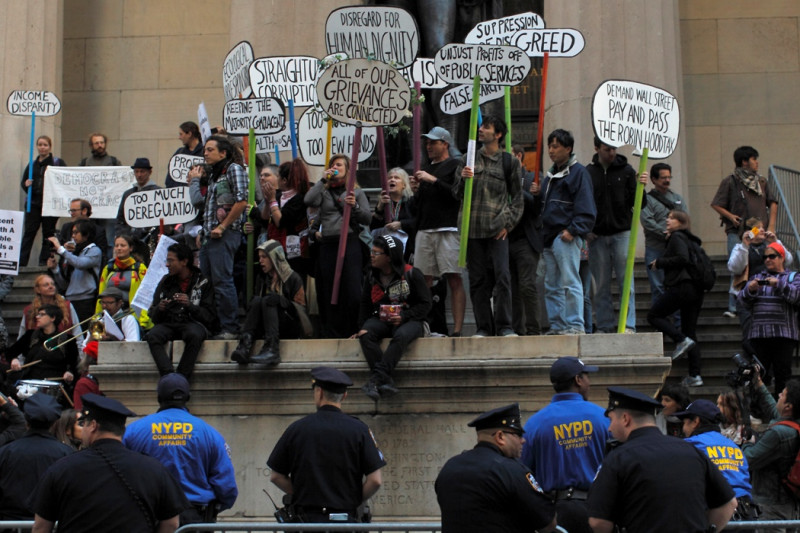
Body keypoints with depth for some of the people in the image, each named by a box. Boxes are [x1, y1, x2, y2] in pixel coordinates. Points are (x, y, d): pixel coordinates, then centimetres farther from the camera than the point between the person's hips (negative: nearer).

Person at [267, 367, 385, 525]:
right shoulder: (358, 429, -1)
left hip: (306, 518, 1)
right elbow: (375, 480, -5)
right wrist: (354, 502, 10)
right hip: (346, 519, -1)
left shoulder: (296, 428, 3)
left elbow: (276, 476, 8)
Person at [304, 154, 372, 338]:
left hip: (350, 242, -2)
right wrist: (323, 180, 1)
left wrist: (355, 206, -11)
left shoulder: (356, 192, 13)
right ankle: (332, 334, 8)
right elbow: (308, 201, -4)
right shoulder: (324, 191, 16)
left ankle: (353, 332, -3)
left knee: (351, 290, -9)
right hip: (327, 245, 2)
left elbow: (368, 218, 6)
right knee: (329, 290, 3)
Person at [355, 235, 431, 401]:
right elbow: (365, 305, 14)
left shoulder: (411, 274, -4)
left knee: (401, 336, -39)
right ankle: (386, 382, -38)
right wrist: (363, 327, -2)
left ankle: (376, 378, -45)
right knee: (366, 335, -30)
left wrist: (403, 317, -17)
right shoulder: (371, 276, 10)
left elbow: (425, 304, -4)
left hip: (409, 321, -4)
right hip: (380, 319, 4)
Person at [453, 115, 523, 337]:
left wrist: (508, 223, -3)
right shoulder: (468, 160, 13)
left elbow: (517, 197, 8)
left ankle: (504, 326, -4)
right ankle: (483, 327, 8)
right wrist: (463, 179, -9)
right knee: (478, 279, 3)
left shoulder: (509, 162, 7)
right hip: (473, 229, 2)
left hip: (498, 229, -2)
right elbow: (456, 192, 12)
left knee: (502, 276, -10)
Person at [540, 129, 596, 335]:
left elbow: (585, 208, -12)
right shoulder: (551, 174, 22)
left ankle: (575, 325, -11)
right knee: (551, 285, 9)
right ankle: (557, 326, 14)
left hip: (567, 237, -9)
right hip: (550, 237, 9)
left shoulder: (578, 172, -4)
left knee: (570, 282, -12)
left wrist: (573, 230, -19)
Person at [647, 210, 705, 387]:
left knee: (654, 315, 3)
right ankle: (695, 376, 1)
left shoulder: (677, 237, -3)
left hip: (681, 286, -9)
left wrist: (660, 262, -7)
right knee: (690, 332, 7)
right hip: (696, 290, 9)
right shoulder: (690, 239, 24)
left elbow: (683, 258, -17)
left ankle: (682, 340, -14)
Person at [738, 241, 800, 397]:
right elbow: (743, 301, 10)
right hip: (758, 334, 2)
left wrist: (779, 285, -18)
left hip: (784, 334, -2)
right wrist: (750, 289, -11)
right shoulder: (756, 278, 22)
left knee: (783, 374, -5)